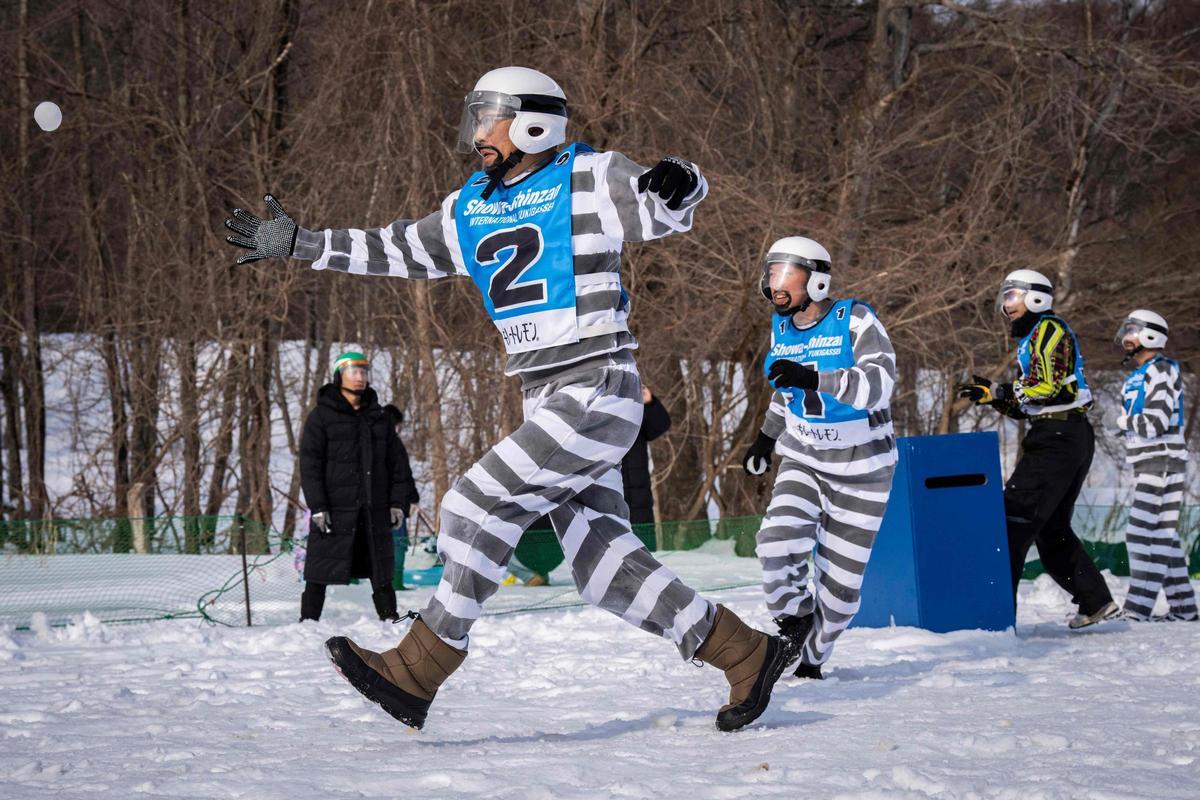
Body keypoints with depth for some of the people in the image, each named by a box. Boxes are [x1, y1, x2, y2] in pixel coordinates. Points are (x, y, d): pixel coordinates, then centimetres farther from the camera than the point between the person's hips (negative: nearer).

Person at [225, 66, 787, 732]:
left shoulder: (585, 179, -4)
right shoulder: (471, 208, 16)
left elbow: (667, 210, -11)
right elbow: (397, 250, 25)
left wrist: (675, 184, -36)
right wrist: (299, 244, 24)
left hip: (598, 396, -8)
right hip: (546, 405, 8)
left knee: (476, 504, -14)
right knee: (603, 564, 2)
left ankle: (417, 671, -8)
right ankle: (745, 654, 10)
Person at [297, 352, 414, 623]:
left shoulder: (377, 416, 13)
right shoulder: (322, 415, -1)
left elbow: (396, 461, 16)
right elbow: (310, 464, -6)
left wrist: (398, 501, 7)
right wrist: (317, 506, -14)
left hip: (374, 508, 4)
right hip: (335, 507, -4)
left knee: (381, 568, 8)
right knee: (321, 570, -3)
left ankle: (389, 618, 16)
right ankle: (308, 621, 3)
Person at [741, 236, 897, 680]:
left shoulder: (855, 321, -18)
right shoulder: (781, 327, 1)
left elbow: (879, 384, -33)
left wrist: (812, 379, -44)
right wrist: (767, 436, 25)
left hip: (860, 469, -4)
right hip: (803, 460, 4)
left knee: (838, 581, 0)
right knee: (778, 543, -23)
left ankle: (811, 657, 22)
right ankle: (793, 618, 3)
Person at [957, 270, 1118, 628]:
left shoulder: (1049, 329, -6)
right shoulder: (1030, 338, 24)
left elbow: (1046, 387, -18)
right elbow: (1025, 406, 21)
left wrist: (996, 391, -14)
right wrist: (990, 394, 6)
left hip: (1059, 435, -11)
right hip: (1072, 437, 11)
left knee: (1016, 517, -12)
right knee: (1052, 527, 13)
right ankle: (1095, 601, 13)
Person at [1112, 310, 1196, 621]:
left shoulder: (1161, 372, -12)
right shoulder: (1137, 376, 18)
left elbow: (1156, 423, -20)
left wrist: (1124, 422, -5)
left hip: (1162, 464, -10)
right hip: (1147, 466, 10)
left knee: (1141, 534, -14)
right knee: (1163, 535, 10)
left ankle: (1138, 607, -17)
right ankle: (1182, 607, 13)